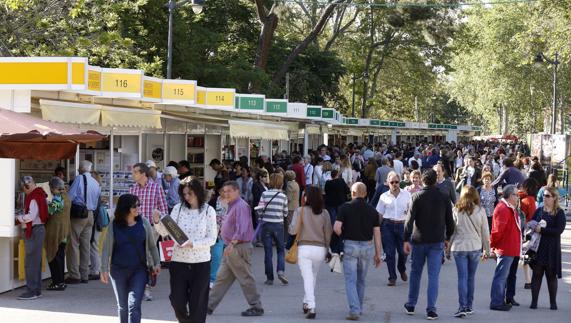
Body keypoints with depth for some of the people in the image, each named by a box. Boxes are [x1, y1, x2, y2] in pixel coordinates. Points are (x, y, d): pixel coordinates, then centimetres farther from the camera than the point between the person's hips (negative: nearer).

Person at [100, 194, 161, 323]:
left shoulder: (143, 223, -2)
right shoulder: (114, 225, -5)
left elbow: (152, 244, 6)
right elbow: (107, 248, -1)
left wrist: (156, 263, 2)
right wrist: (104, 269, -4)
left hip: (139, 270, -1)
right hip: (118, 270, 1)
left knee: (134, 305, -11)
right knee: (122, 306, 14)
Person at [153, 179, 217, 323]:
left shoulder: (208, 211, -4)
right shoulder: (178, 208, 2)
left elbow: (211, 239, -7)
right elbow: (166, 232, -3)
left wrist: (192, 244, -20)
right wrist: (157, 222, -22)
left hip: (200, 263, -2)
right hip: (178, 261, 2)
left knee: (197, 303, 4)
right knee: (177, 301, 2)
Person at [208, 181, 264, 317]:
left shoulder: (241, 206, -15)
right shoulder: (232, 206, 17)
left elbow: (241, 229, -27)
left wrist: (232, 243, -35)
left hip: (239, 248, -10)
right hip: (231, 249, 10)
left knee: (246, 279, -3)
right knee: (222, 278, 10)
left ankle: (256, 308, 6)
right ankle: (209, 306, 12)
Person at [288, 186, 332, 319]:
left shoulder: (300, 211, -7)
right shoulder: (324, 213, 0)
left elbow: (292, 230, -11)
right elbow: (328, 233, 3)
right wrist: (327, 249, 14)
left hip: (304, 248, -3)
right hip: (320, 249, 3)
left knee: (308, 278, -2)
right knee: (313, 277, 21)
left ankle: (311, 307, -14)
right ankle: (307, 303, 30)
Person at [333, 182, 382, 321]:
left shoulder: (345, 207, -6)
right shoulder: (372, 210, 4)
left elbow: (336, 228, -15)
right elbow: (377, 233, 2)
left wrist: (343, 236, 7)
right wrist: (378, 253, 7)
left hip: (350, 246, -3)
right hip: (367, 247, 3)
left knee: (351, 280, 0)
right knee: (361, 280, 19)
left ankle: (354, 310, -11)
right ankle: (359, 308, 28)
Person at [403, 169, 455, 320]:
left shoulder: (417, 197, -5)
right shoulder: (444, 198, 0)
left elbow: (409, 219, -10)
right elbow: (450, 221, 5)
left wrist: (406, 239, -8)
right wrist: (447, 238, 18)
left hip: (418, 240, 0)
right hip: (437, 241, 0)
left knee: (415, 273, 14)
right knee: (433, 276, -1)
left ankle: (411, 305, 23)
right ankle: (431, 309, -7)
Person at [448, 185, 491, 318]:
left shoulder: (456, 210, -4)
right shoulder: (480, 211, -3)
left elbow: (451, 231, -1)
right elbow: (485, 232, 3)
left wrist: (448, 247, 9)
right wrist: (486, 250, 13)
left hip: (459, 247, -1)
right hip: (475, 248, 1)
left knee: (462, 278, 0)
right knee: (471, 277, 12)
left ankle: (462, 307, -8)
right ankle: (469, 306, 17)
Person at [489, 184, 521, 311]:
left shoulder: (510, 209, 16)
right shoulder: (503, 209, -19)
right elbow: (497, 230, -22)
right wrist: (492, 245, -13)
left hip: (510, 249, 11)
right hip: (505, 249, -11)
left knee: (503, 276, 16)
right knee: (501, 276, -6)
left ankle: (500, 301, 24)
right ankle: (496, 302, -1)